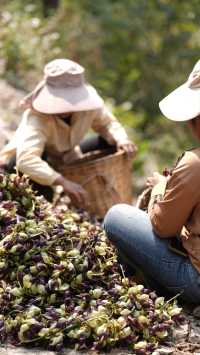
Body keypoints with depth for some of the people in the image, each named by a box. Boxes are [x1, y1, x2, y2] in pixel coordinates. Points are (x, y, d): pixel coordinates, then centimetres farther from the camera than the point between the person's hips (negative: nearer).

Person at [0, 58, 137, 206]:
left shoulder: (88, 102, -25)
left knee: (110, 142, -8)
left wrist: (121, 139, -29)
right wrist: (63, 182, -66)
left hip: (65, 159, 6)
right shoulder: (37, 117, -42)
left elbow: (108, 123, -5)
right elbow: (25, 159, -56)